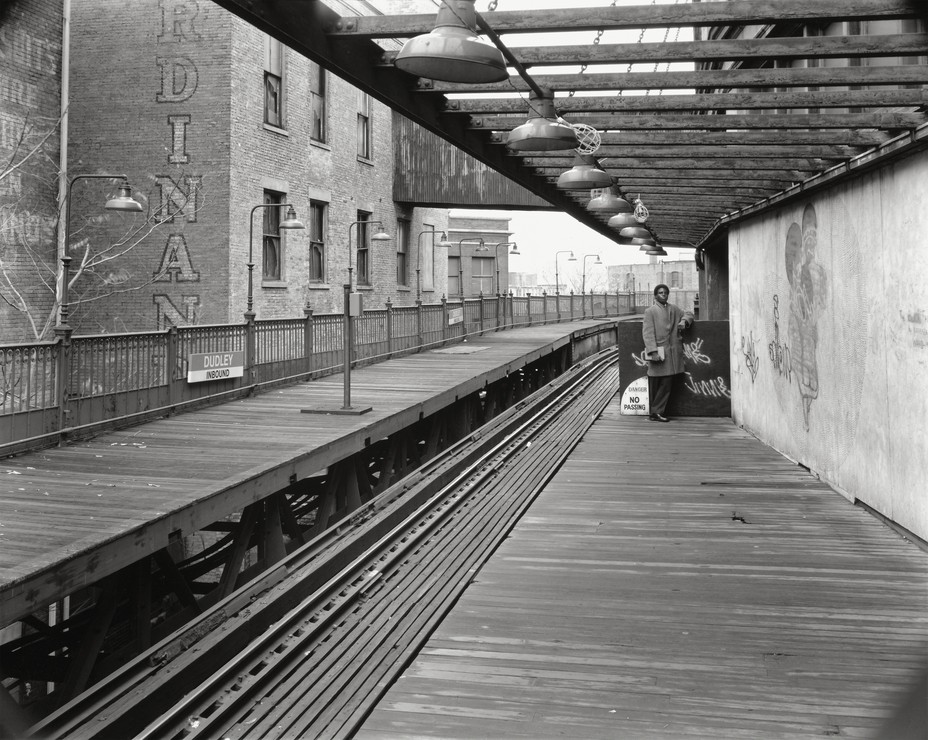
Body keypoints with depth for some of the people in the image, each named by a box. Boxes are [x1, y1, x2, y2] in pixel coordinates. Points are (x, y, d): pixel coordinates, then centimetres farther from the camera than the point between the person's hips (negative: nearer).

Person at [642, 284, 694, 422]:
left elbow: (688, 314, 29)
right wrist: (653, 352, -17)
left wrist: (684, 321, 3)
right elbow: (648, 333, -6)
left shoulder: (674, 309, 16)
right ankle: (656, 412, 7)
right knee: (655, 384, 0)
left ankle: (657, 412, 2)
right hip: (658, 352, -5)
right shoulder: (650, 311, 0)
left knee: (667, 383, -1)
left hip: (672, 352, 5)